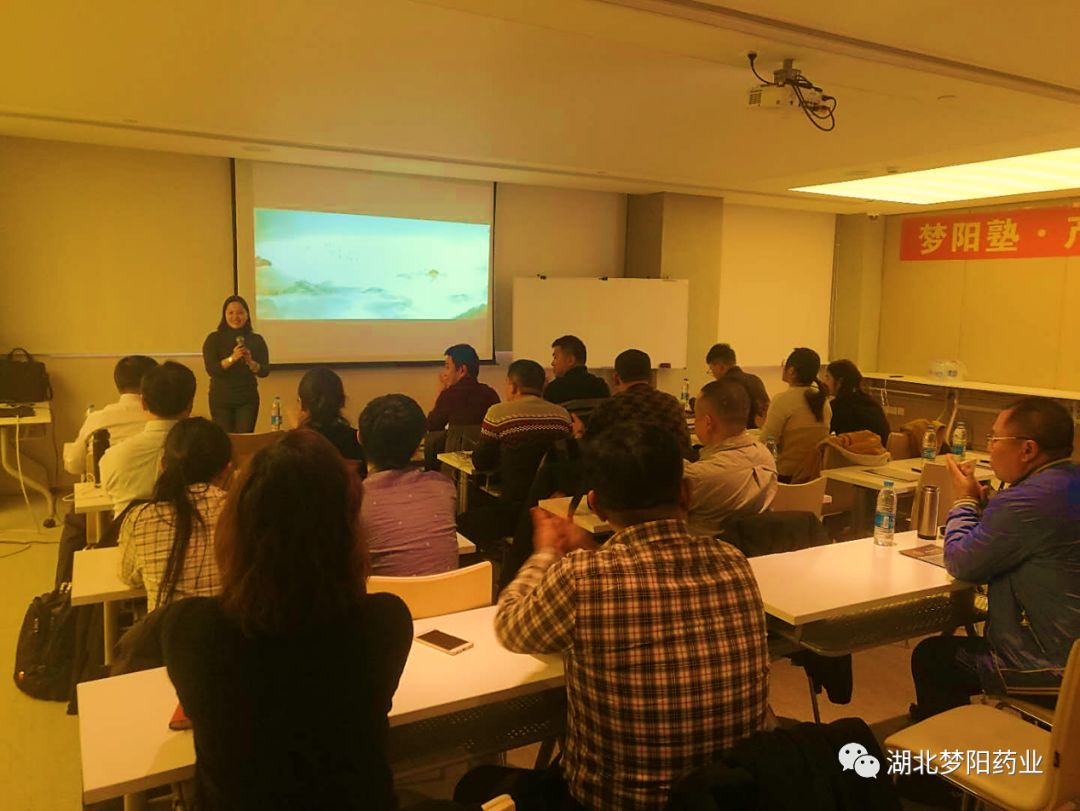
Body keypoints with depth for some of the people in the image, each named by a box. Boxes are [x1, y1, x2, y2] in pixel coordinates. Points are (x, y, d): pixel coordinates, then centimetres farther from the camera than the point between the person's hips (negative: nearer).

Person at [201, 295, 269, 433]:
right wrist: (232, 358, -23)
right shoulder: (214, 339, -1)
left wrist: (251, 363, -19)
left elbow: (265, 371, -1)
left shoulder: (256, 340, 3)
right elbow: (211, 369, -10)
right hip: (221, 399, -1)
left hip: (248, 399, 1)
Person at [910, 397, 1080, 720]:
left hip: (1051, 669, -9)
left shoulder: (1029, 499, -27)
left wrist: (966, 500, -2)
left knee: (929, 656, 9)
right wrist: (982, 501, 3)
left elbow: (961, 563, -15)